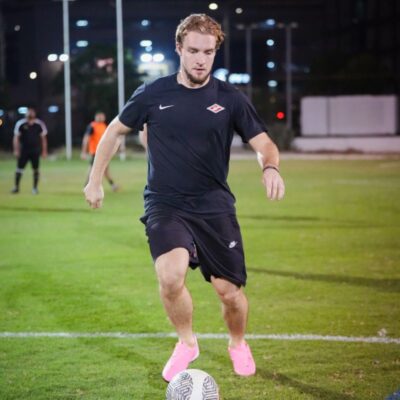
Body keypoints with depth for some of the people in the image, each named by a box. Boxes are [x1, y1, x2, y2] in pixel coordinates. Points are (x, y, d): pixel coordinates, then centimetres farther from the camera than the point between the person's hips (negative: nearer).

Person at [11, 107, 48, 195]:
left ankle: (35, 188, 12)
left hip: (35, 151, 1)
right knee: (19, 168, -2)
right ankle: (16, 187, 7)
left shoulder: (39, 124, 0)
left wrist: (44, 151, 4)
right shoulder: (20, 124, -3)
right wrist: (16, 150, -5)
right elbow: (16, 138, 2)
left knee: (35, 169, 2)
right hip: (24, 150, -1)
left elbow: (43, 138, 7)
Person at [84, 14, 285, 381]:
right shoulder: (153, 94, -1)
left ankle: (238, 345, 36)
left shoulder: (230, 99, -1)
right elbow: (115, 131, 13)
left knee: (229, 291, 1)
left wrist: (270, 167, -23)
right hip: (165, 205, -1)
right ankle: (186, 343, 4)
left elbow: (264, 144, 0)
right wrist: (95, 180, 13)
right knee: (171, 276, -26)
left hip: (214, 206, 1)